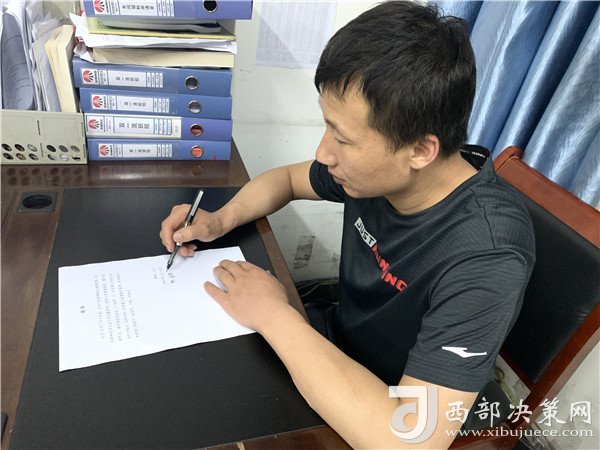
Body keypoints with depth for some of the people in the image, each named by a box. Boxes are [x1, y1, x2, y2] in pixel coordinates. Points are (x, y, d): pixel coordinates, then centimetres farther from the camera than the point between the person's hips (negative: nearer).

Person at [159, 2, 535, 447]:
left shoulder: (485, 259, -35)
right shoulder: (377, 170, -16)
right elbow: (286, 178, 4)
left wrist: (273, 314, -33)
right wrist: (220, 221, -14)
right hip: (334, 352, 5)